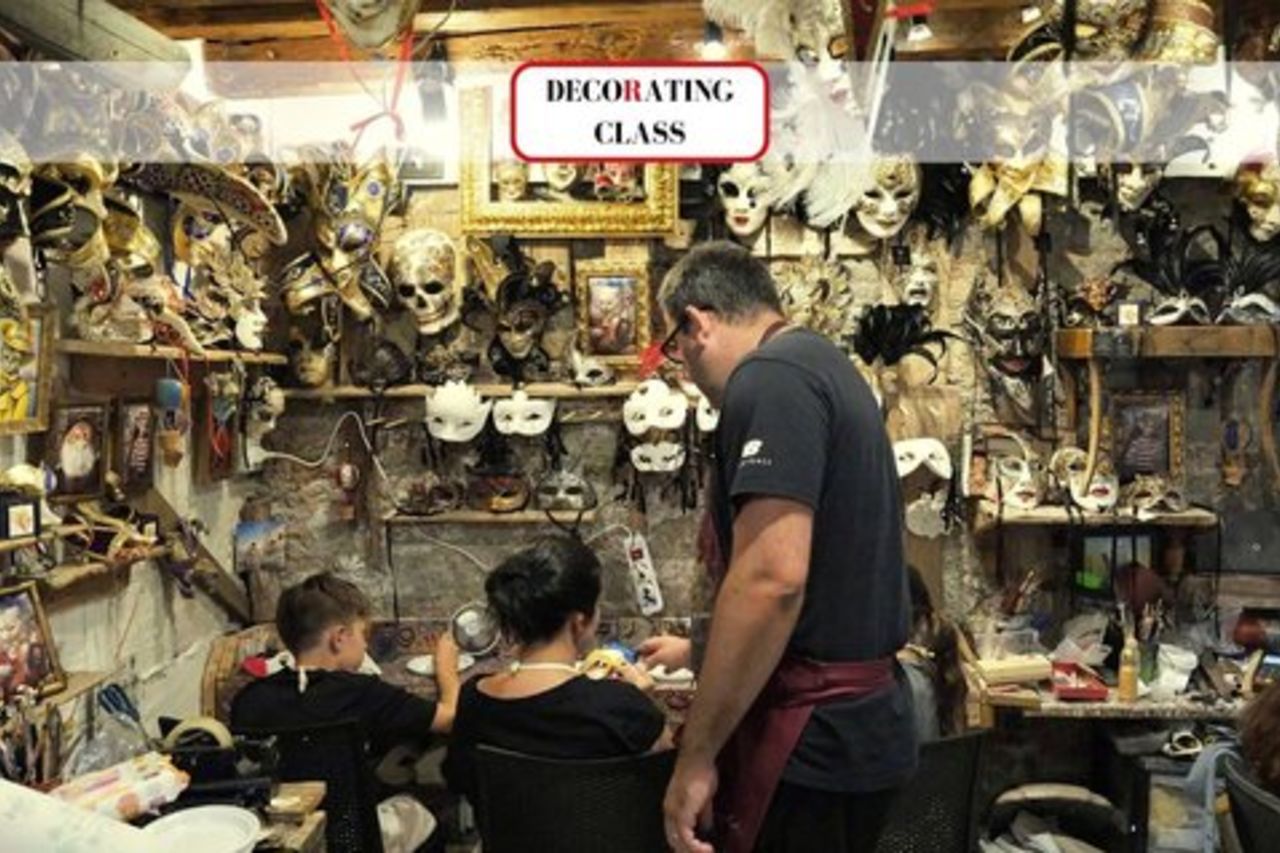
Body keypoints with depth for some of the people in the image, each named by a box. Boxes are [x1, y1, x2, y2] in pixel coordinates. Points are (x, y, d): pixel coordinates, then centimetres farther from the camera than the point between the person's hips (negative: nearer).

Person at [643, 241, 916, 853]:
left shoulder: (771, 376, -16)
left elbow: (771, 578, -27)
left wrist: (695, 755, -19)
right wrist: (700, 652, 32)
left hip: (812, 737, -10)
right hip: (864, 719, 10)